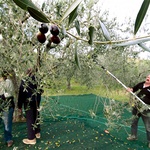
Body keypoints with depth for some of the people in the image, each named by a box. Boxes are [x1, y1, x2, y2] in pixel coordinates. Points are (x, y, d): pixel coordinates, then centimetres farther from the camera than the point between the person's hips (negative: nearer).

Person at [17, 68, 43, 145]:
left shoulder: (24, 81, -12)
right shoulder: (38, 80, -1)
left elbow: (21, 94, -11)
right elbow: (41, 91, 8)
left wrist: (19, 106, -4)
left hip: (29, 103, -5)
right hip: (37, 102, 5)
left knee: (30, 119, 4)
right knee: (36, 117, 20)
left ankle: (31, 139, 13)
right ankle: (37, 133, 36)